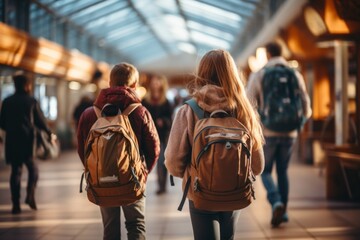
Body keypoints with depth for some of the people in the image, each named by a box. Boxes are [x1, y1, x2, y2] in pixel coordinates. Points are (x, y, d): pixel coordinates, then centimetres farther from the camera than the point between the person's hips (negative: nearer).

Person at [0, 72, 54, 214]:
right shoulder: (31, 101, -4)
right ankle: (30, 196, -5)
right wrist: (49, 132, 17)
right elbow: (40, 121, 0)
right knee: (33, 169, 14)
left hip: (12, 141, 3)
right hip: (27, 140, -3)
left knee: (16, 171, 7)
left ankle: (16, 204, 3)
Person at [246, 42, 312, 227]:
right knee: (282, 171, 18)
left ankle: (276, 202, -14)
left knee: (265, 172, 10)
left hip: (267, 132, -3)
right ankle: (283, 211, 17)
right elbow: (305, 108, 2)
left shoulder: (258, 76, -3)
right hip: (289, 133, 3)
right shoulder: (296, 76, 4)